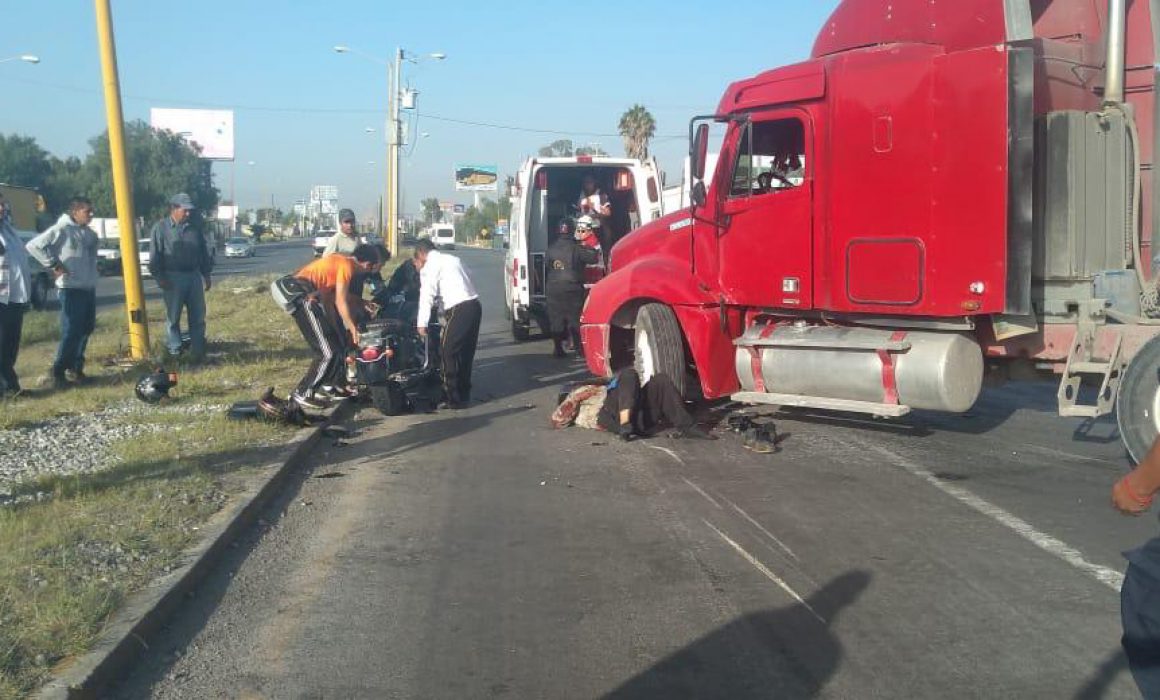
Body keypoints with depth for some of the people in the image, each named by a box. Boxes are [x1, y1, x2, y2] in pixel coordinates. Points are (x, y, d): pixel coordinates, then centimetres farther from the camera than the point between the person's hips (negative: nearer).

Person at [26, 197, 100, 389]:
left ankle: (75, 367, 24)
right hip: (71, 288, -8)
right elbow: (34, 246, -15)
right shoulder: (61, 230, -12)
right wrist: (54, 265, -15)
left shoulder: (89, 233, 10)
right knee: (71, 332, -10)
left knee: (86, 329, 13)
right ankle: (58, 372, -2)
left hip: (89, 288, 8)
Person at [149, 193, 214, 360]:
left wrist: (206, 275, 12)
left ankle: (198, 351, 10)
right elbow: (155, 257, -5)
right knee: (173, 316, 2)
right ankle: (174, 350, 9)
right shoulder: (160, 228, -2)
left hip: (194, 276, 4)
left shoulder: (194, 229, 10)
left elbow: (205, 253, 16)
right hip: (173, 278, -4)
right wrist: (160, 277, -12)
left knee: (198, 316, 4)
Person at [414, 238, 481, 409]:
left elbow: (427, 295, -8)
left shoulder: (430, 266, -2)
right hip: (474, 305, 9)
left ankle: (454, 398, -1)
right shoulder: (451, 259, 24)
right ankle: (464, 394, 21)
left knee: (449, 352, -2)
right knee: (466, 352, 15)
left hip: (459, 309, -9)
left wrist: (421, 324, -7)